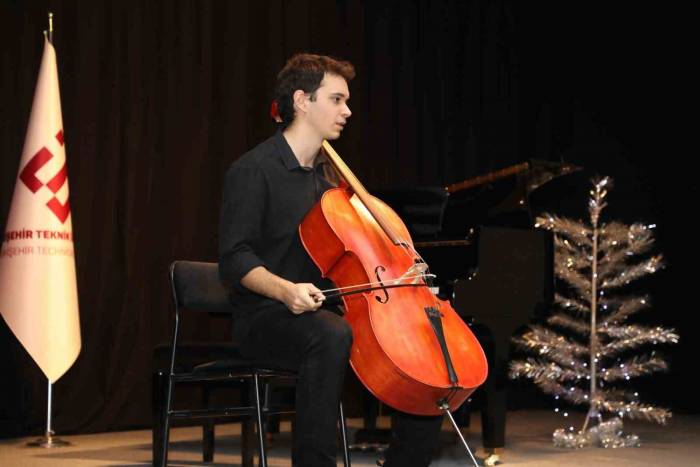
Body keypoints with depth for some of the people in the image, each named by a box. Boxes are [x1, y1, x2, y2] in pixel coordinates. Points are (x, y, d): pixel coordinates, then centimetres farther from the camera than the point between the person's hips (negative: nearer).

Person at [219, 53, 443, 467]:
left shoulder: (329, 174, 17)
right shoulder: (254, 170, -7)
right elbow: (235, 259, -14)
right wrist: (286, 290, -32)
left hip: (329, 311, 7)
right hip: (267, 318, -7)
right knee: (332, 337, -40)